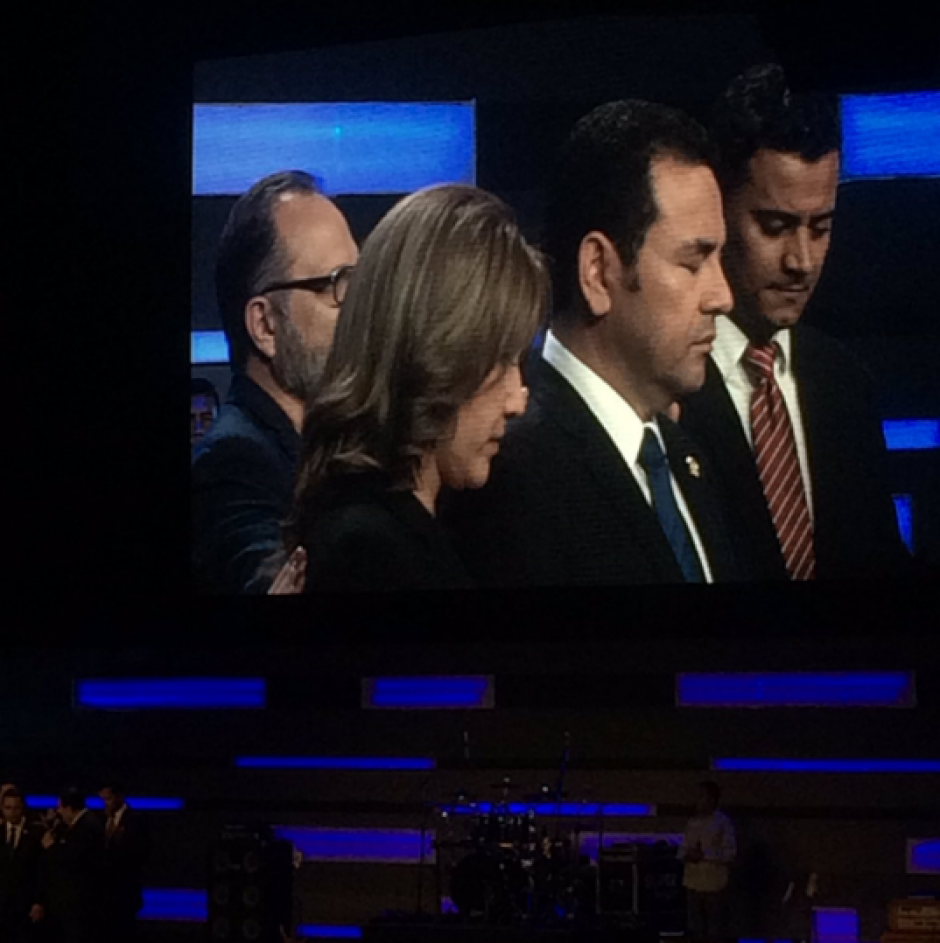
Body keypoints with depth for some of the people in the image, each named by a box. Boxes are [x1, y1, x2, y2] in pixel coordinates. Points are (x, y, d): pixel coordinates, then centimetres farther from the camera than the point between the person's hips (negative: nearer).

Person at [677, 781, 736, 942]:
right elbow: (682, 849, 14)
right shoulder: (693, 822, 11)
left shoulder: (723, 822, -6)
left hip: (715, 883, -6)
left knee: (716, 929, -1)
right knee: (696, 927, 11)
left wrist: (704, 855, -18)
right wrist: (687, 855, -8)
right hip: (693, 882, 6)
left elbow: (729, 853, -11)